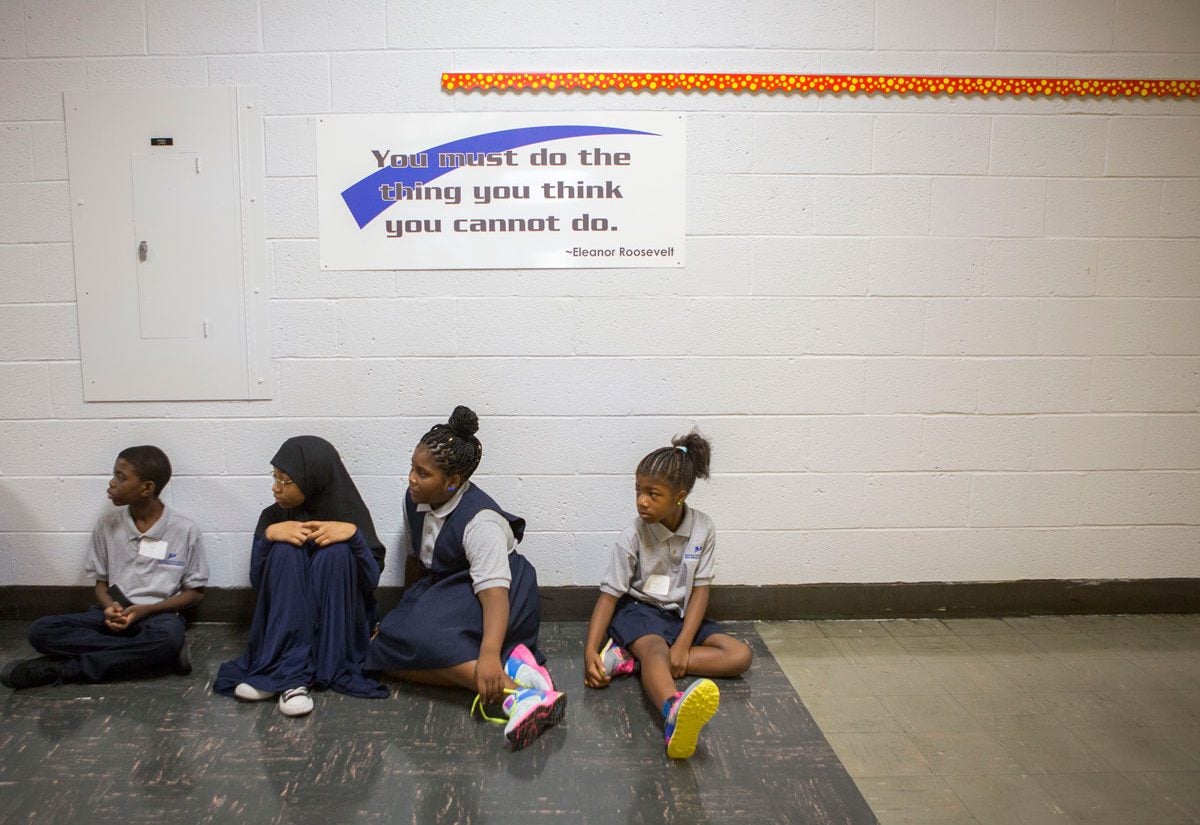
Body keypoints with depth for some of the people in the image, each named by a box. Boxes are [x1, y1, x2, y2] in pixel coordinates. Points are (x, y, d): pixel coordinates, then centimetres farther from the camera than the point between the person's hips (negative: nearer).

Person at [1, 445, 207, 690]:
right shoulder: (108, 524, 2)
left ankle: (63, 669, -22)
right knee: (41, 631, -21)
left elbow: (195, 591, -2)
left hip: (158, 616, -4)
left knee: (168, 634, -39)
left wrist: (146, 610, -15)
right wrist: (110, 607, -14)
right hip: (115, 614, 4)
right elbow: (101, 582, 10)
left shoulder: (184, 530, -8)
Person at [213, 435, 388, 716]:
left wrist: (353, 534, -28)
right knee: (286, 551, -24)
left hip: (341, 627, -1)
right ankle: (290, 672, -31)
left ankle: (326, 667, -28)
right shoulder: (273, 516, -2)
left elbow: (372, 580, -12)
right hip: (287, 623, 2)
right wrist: (269, 535, -22)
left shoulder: (350, 512, -8)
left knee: (336, 552, -27)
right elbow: (257, 581, -6)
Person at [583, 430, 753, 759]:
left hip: (680, 615, 4)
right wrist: (590, 652, -25)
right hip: (638, 610, -4)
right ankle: (674, 712, -74)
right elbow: (609, 595, -15)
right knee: (655, 649, -37)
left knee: (740, 655, -15)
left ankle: (630, 658, -28)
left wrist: (683, 645, -20)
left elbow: (700, 590, -8)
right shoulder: (633, 537, -16)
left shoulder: (702, 528, -9)